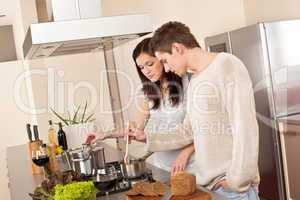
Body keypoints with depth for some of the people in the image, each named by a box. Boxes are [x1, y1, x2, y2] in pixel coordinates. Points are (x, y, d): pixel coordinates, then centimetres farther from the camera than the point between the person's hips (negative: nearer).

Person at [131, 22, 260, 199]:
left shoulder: (227, 66, -12)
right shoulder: (194, 81, 13)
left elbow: (245, 129, -17)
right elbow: (186, 132, 18)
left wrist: (236, 182, -16)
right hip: (207, 182, 7)